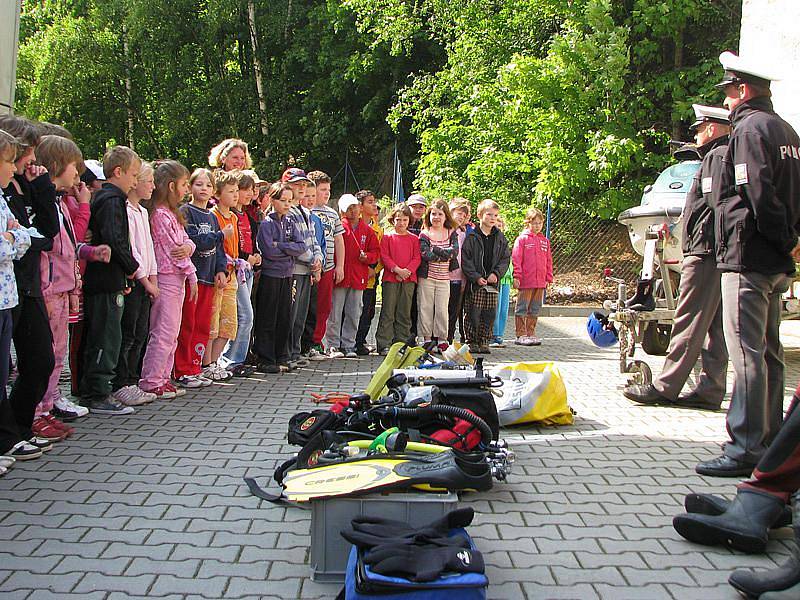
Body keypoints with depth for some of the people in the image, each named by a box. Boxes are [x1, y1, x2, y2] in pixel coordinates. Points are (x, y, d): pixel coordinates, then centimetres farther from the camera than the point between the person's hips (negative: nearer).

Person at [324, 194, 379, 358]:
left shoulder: (367, 230, 11)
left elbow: (375, 251, 15)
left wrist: (367, 257, -5)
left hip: (358, 278, 4)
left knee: (353, 315, 9)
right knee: (335, 313, -2)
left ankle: (348, 346, 18)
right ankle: (332, 346, 5)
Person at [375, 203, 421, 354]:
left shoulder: (414, 239, 11)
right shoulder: (387, 237, 5)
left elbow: (417, 258, 5)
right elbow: (384, 256, -3)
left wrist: (408, 270, -11)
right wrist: (397, 269, -14)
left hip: (409, 279, 2)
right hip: (390, 278, -2)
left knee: (404, 313, 6)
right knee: (388, 312, -3)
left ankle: (402, 343, 13)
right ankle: (384, 345, -2)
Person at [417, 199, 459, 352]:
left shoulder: (451, 233, 7)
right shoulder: (425, 233, 1)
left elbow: (454, 251, -9)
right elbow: (425, 254, -13)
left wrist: (434, 249, -14)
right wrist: (445, 255, -10)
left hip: (444, 278, 1)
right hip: (426, 277, -1)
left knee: (442, 309, 1)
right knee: (426, 307, 1)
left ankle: (442, 339, 9)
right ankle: (427, 338, 9)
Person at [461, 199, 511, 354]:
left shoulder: (500, 238, 8)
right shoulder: (472, 237, -4)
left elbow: (505, 258, 8)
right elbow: (465, 260, -7)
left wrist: (496, 273, -7)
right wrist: (476, 277, -14)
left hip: (492, 283, 4)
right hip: (474, 283, -3)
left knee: (489, 314, 5)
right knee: (472, 314, -1)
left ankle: (484, 341, 16)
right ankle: (472, 341, 10)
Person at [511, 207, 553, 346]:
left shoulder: (545, 240, 12)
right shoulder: (522, 239, -4)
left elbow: (548, 260, 17)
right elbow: (516, 259, -7)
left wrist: (549, 278, 12)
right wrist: (517, 277, -12)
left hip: (540, 282, 5)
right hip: (525, 282, -5)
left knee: (535, 310, 11)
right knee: (522, 309, 0)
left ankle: (531, 334, 19)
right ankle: (521, 335, 6)